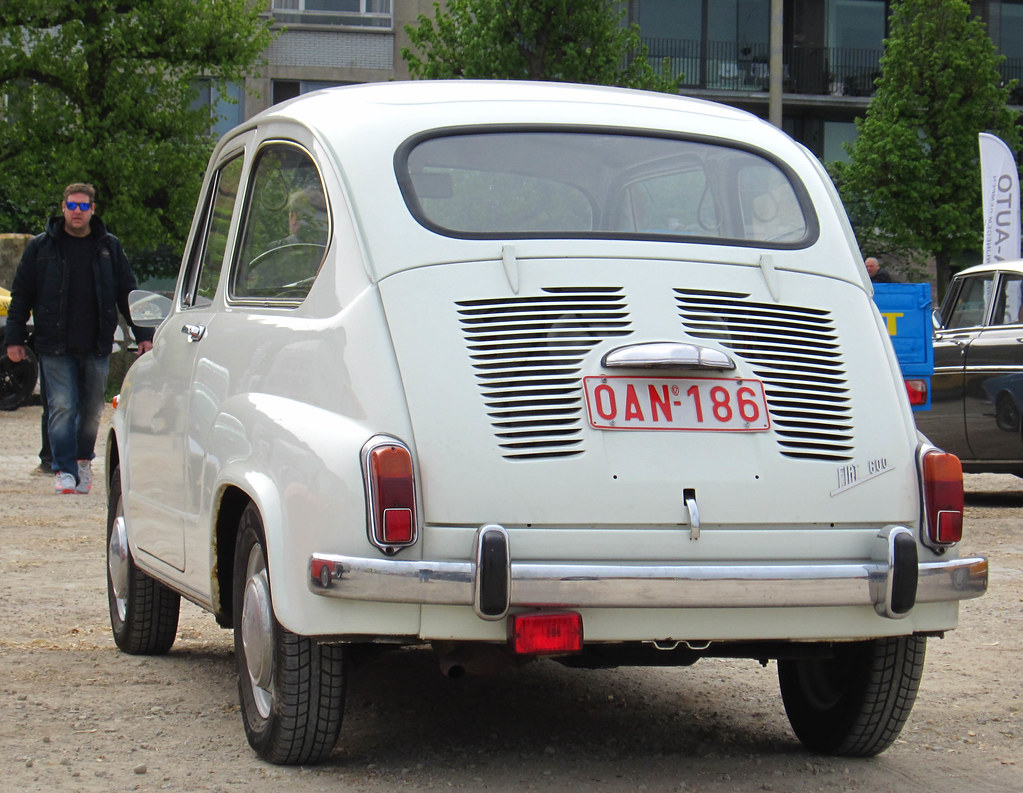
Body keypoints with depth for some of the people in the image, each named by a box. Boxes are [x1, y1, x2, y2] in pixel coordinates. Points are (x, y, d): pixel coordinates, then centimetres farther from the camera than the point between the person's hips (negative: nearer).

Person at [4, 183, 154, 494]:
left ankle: (84, 460, 28)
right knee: (62, 407, -7)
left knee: (92, 408, 9)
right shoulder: (41, 246, 4)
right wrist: (14, 338, 1)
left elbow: (128, 293, 12)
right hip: (55, 346, -2)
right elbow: (21, 294, 6)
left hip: (97, 347, 2)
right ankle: (64, 470, -3)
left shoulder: (109, 247, 8)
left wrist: (143, 335, 6)